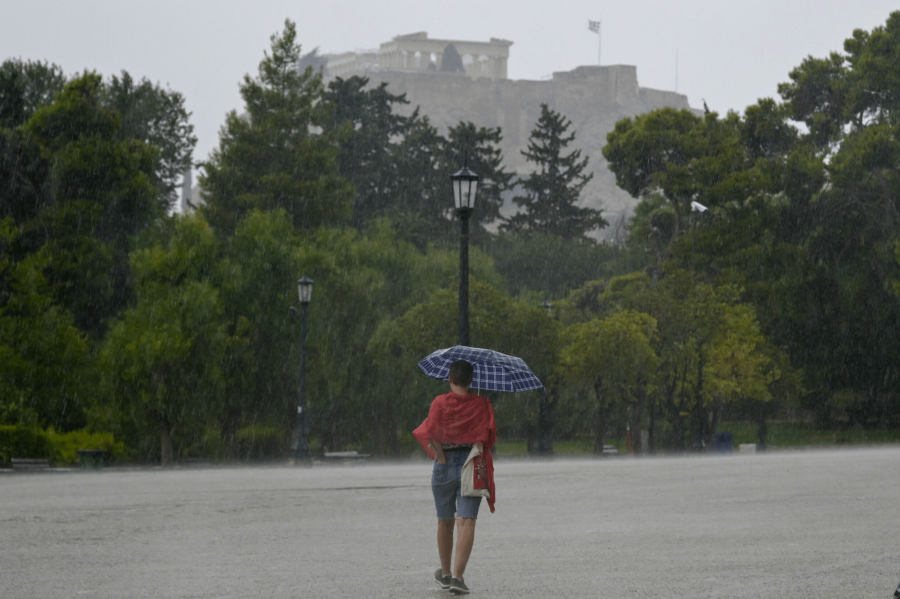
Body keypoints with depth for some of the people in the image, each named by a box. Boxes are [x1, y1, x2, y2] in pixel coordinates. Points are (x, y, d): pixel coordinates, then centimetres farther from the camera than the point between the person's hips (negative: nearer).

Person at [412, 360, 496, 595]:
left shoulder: (440, 403, -4)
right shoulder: (481, 404, -1)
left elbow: (431, 434, -12)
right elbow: (490, 435, -4)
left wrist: (440, 458, 1)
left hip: (445, 465, 1)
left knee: (445, 522, 17)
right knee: (466, 522, -5)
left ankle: (445, 573, 30)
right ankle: (458, 576, -18)